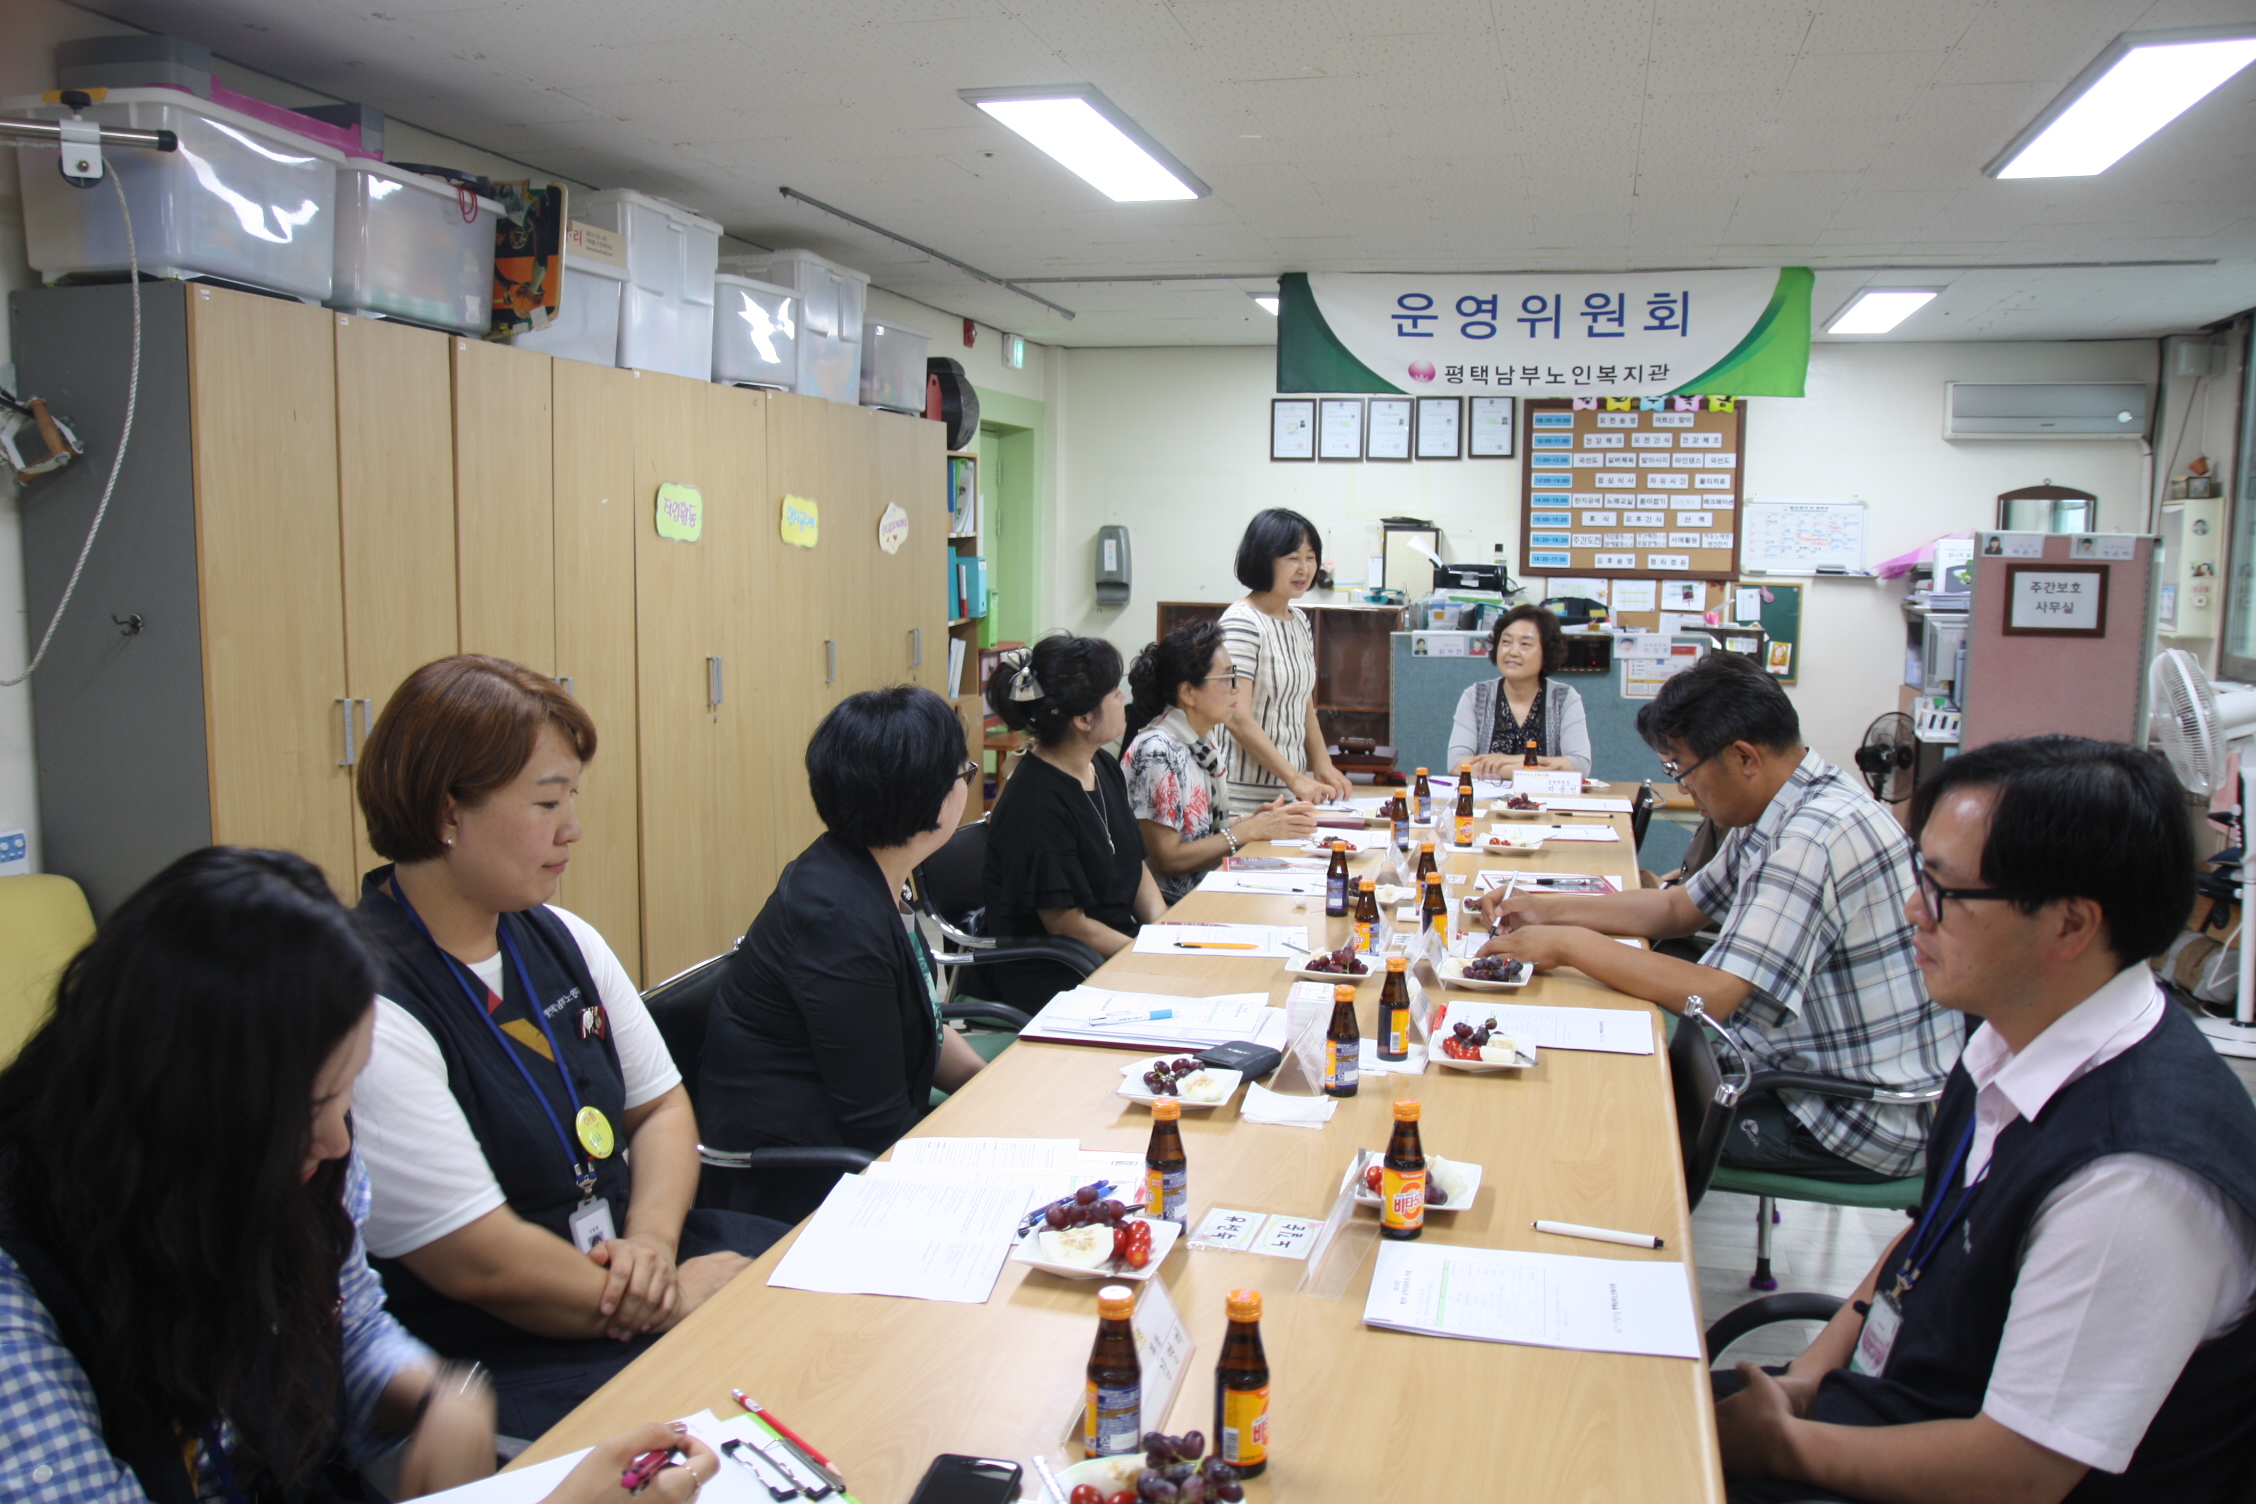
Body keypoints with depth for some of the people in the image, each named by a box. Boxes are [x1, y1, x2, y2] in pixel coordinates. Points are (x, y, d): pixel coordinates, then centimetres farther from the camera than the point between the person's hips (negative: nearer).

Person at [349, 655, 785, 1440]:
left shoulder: (561, 940, 6)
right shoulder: (365, 1010, -21)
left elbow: (662, 1105, 12)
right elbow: (481, 1265, -20)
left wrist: (652, 1241, -8)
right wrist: (672, 1296, -11)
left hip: (619, 1261, 8)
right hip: (496, 1363, -8)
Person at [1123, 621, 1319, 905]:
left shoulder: (1211, 735, 7)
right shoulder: (1157, 752, -18)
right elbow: (1165, 859, -18)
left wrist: (1258, 818, -4)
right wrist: (1250, 830, -15)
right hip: (1172, 907, -7)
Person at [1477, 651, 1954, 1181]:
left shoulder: (1816, 838, -28)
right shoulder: (1782, 811, 4)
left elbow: (1711, 995, -31)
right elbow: (1680, 907, 15)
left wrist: (1569, 945, -21)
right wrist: (1548, 911, 5)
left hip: (1858, 1119, -9)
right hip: (1809, 1068, 9)